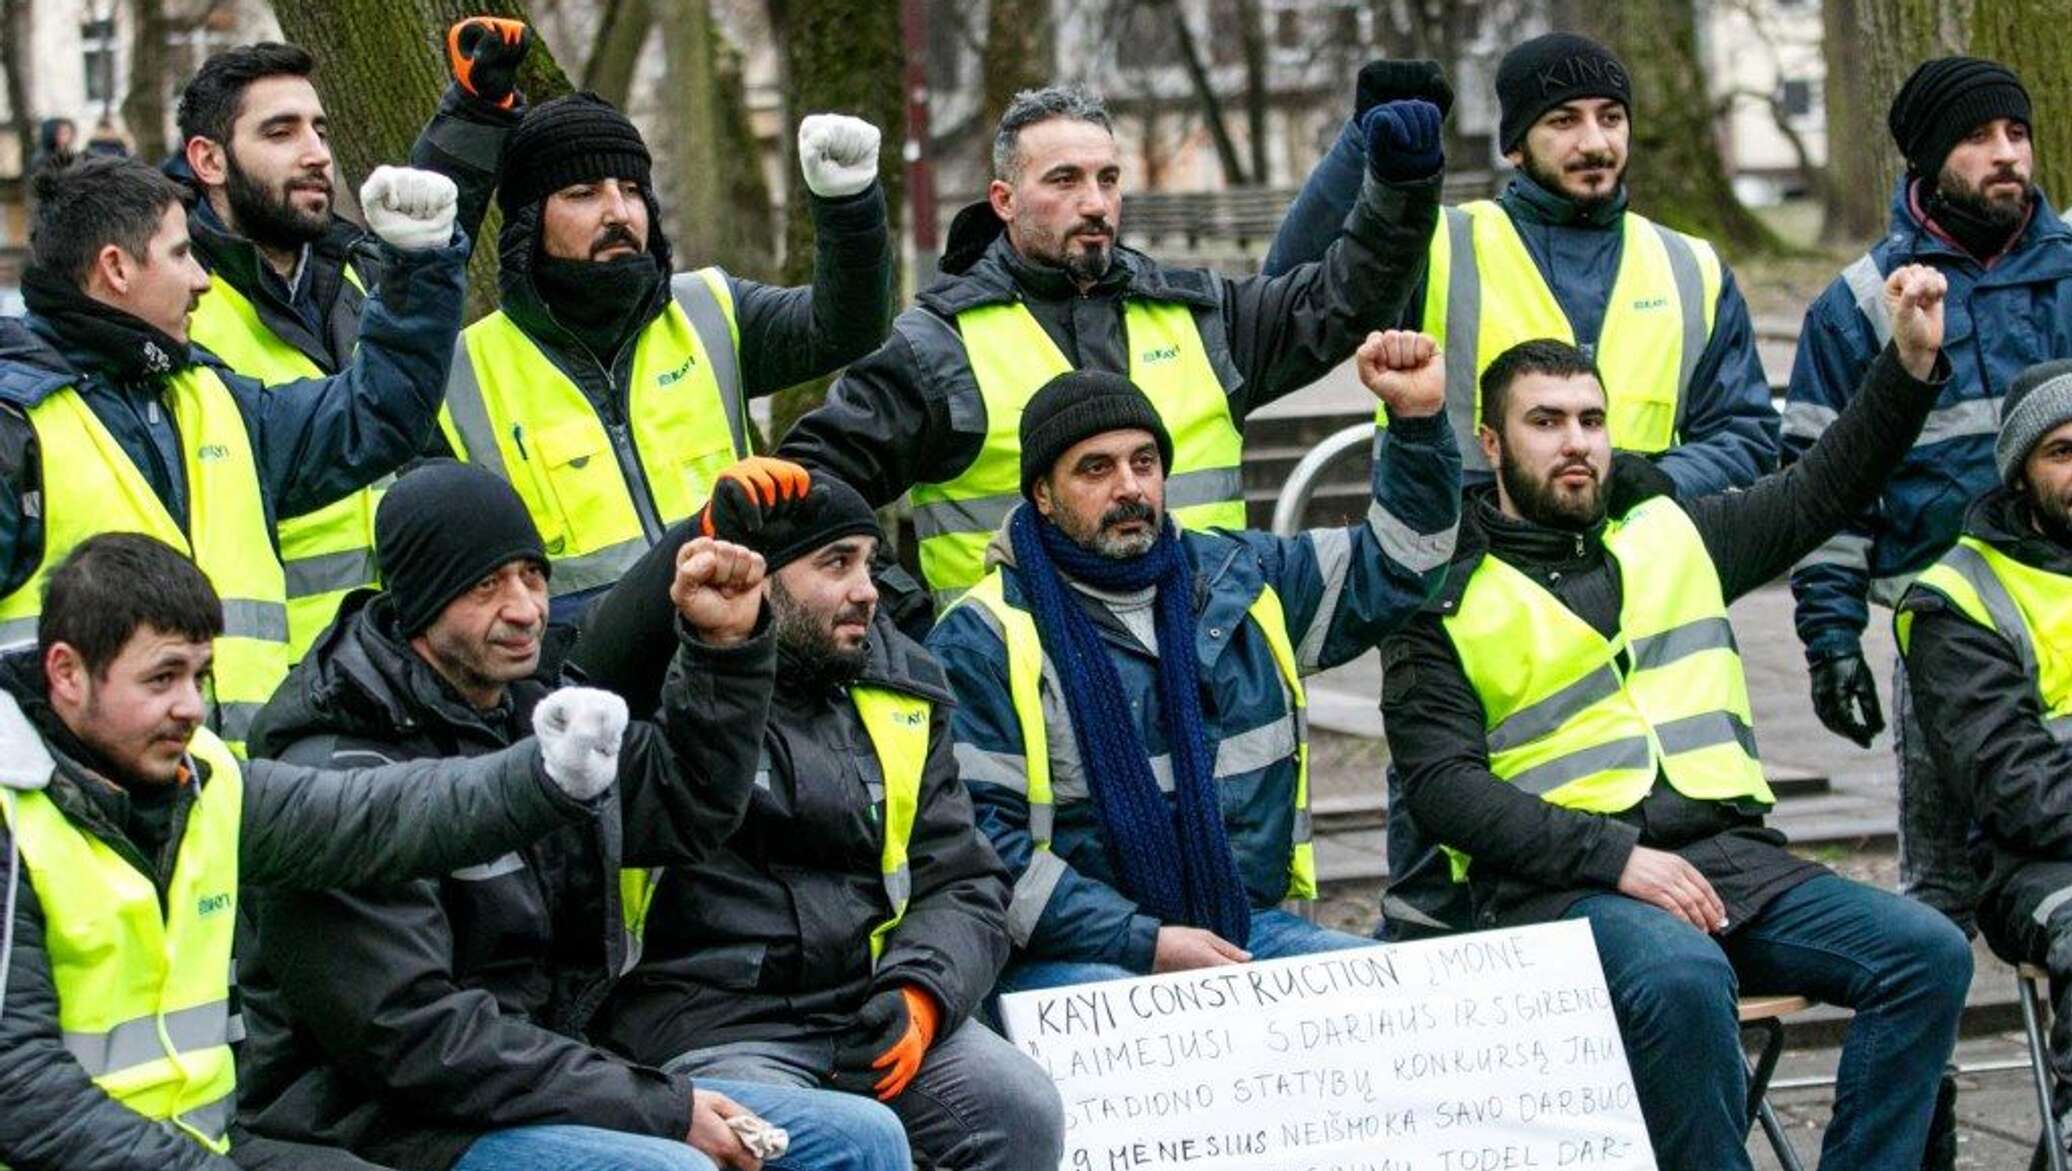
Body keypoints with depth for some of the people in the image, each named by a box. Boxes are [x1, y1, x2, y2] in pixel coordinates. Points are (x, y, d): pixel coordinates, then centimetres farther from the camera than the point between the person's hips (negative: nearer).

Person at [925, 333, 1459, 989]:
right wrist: (1144, 943, -17)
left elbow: (1392, 565, 29)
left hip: (1250, 930, 6)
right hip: (1068, 955, -6)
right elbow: (979, 839, -9)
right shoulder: (985, 639, -1)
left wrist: (1418, 419, 14)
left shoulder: (1241, 579, 16)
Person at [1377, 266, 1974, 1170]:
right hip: (1560, 883, -5)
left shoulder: (1672, 537, 20)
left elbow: (1825, 487, 27)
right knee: (1683, 979, -38)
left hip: (1732, 856, 6)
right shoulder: (1445, 601, 4)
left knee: (1928, 953, -16)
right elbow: (1443, 787, -6)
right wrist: (1613, 856, -16)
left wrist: (1913, 360, 12)